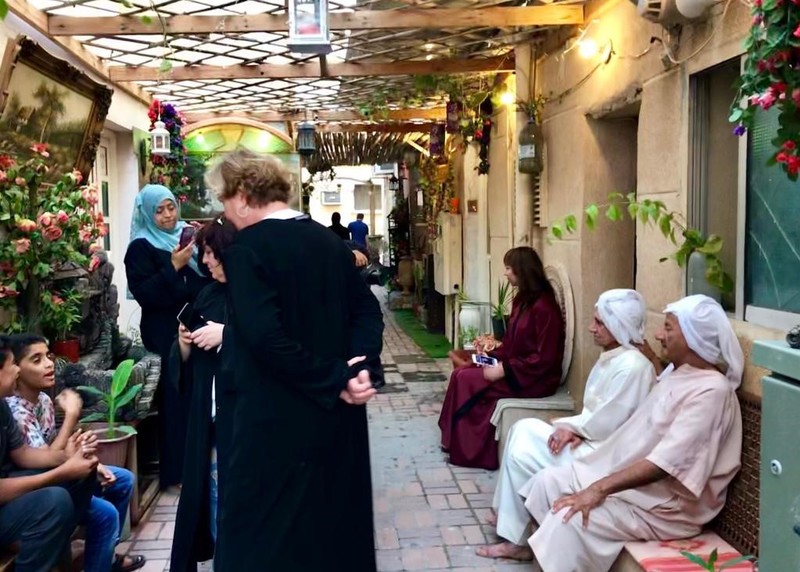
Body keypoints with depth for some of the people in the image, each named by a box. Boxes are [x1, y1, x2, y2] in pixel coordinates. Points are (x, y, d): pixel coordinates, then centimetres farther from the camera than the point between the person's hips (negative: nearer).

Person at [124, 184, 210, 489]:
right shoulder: (141, 247, -5)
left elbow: (207, 278, 20)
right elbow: (143, 293, -15)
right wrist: (173, 266, -21)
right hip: (166, 335, -6)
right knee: (177, 399, -5)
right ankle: (177, 470, 6)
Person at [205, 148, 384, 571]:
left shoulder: (246, 249, -15)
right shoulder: (329, 240, 5)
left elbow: (264, 336, -25)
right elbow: (367, 309, 4)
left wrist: (332, 379, -17)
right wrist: (362, 368, -8)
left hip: (275, 417, -6)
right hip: (336, 411, 7)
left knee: (263, 533, 9)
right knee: (332, 514, 21)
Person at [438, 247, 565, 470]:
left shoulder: (544, 307, -20)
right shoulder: (523, 300, 10)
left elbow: (544, 359, -23)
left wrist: (504, 370, -22)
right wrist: (492, 356, 0)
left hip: (535, 379, -9)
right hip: (514, 369, 9)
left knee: (466, 380, -16)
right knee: (461, 373, -5)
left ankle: (469, 449, -1)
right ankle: (458, 441, -2)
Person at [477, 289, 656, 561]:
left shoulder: (632, 366, -22)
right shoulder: (611, 357, 9)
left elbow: (607, 423, -22)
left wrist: (570, 426, -10)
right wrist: (575, 429, -7)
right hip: (588, 439, 10)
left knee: (520, 456, -11)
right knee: (523, 429, 3)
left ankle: (516, 539, 4)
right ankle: (510, 516, 11)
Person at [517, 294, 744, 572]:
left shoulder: (710, 391, -23)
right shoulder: (678, 373, 9)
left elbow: (665, 462, -31)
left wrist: (601, 488, -32)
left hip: (666, 506, -10)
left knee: (570, 519, -26)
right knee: (548, 480, 3)